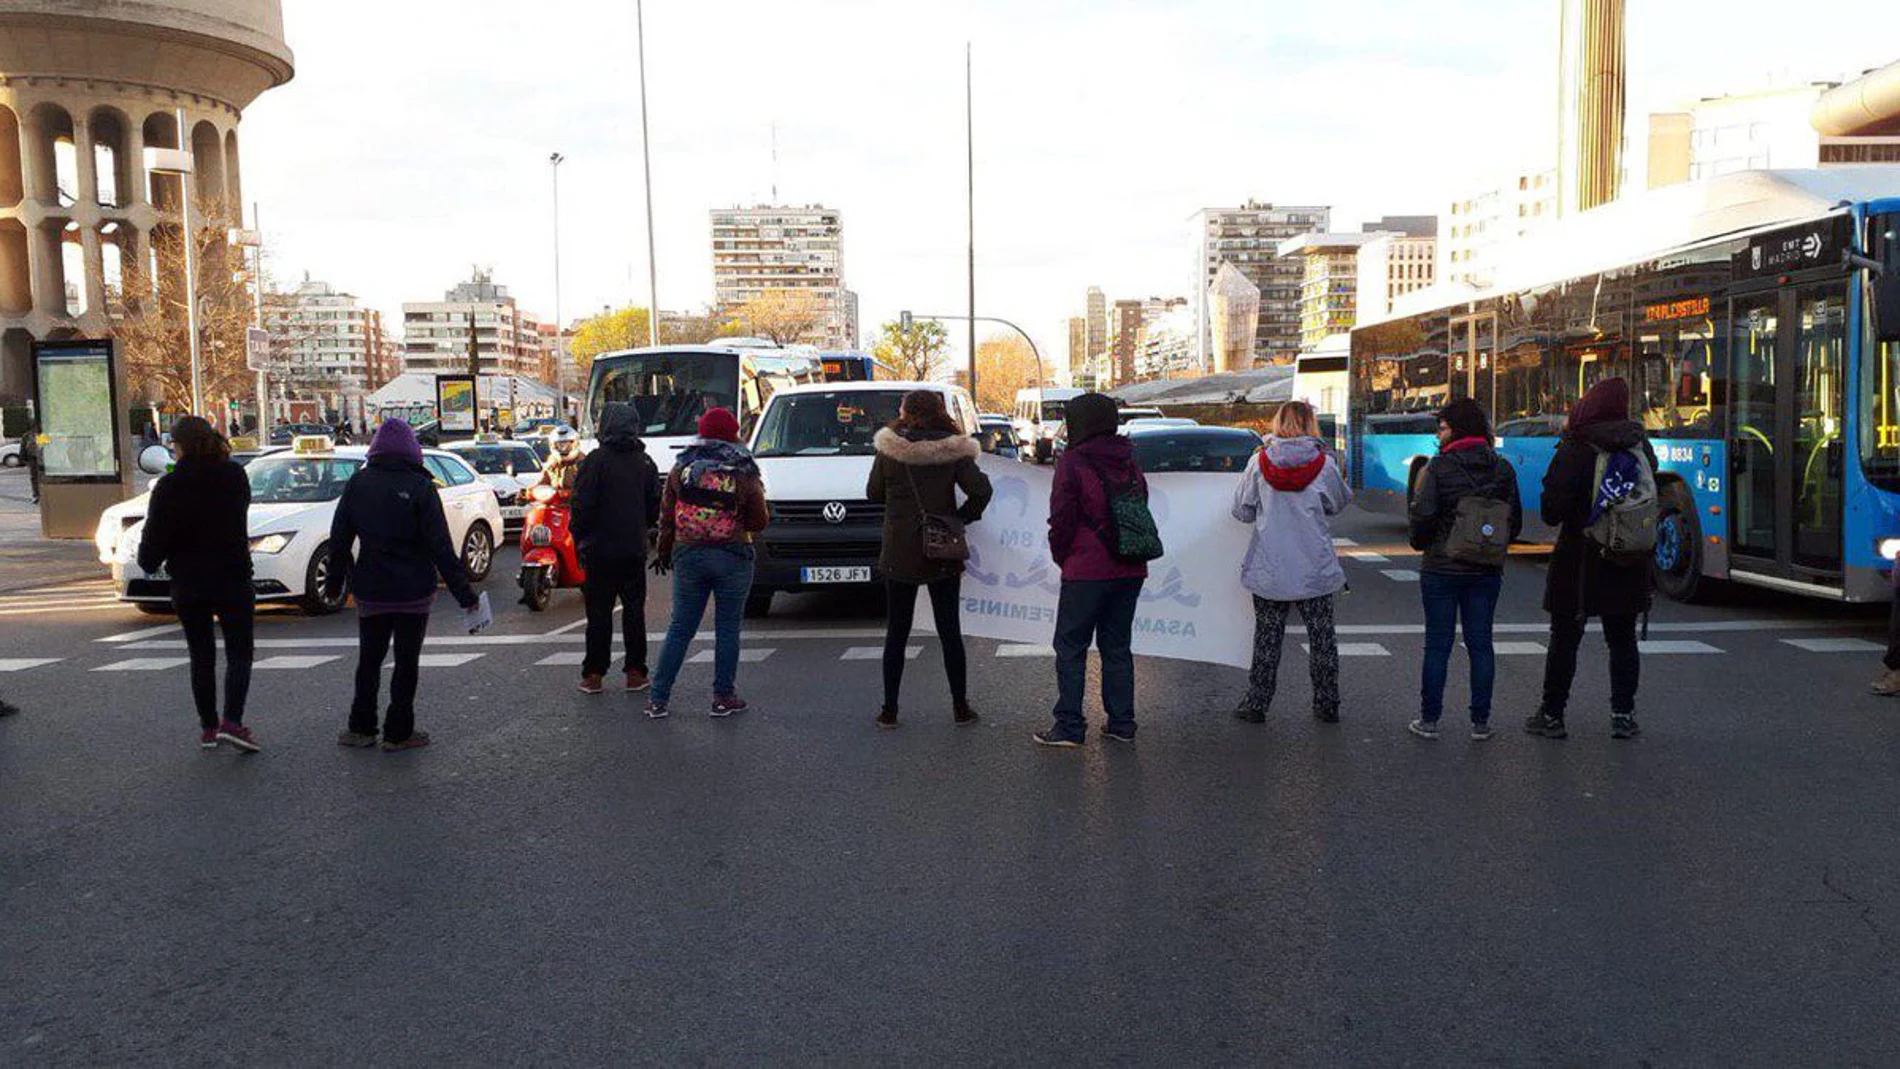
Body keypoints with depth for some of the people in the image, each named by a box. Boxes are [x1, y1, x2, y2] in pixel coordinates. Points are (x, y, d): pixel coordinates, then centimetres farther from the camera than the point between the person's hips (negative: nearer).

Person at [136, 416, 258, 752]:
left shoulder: (168, 487, -9)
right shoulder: (234, 476, -5)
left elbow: (155, 536, -5)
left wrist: (149, 562, 14)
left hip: (188, 585, 0)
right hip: (232, 579, 0)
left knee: (201, 656, 13)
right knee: (239, 652, 5)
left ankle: (208, 727, 16)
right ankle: (232, 722, -11)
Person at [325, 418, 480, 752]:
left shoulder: (357, 484, 0)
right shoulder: (420, 486, -11)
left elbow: (339, 540, 5)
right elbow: (441, 547, -14)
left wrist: (335, 583, 16)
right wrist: (464, 593, -11)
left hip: (370, 592, 3)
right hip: (413, 591, -3)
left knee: (369, 660, 17)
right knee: (407, 662, 7)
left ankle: (361, 728, 21)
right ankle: (398, 733, 10)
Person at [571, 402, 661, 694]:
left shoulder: (596, 460, -10)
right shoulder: (645, 462, 5)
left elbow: (582, 505, -11)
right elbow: (655, 507, 10)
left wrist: (580, 539, 1)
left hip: (600, 549, -3)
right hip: (635, 550, 3)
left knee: (599, 613, 3)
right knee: (634, 610, 9)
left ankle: (594, 674, 7)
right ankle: (635, 672, 10)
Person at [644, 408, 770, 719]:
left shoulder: (681, 469, 2)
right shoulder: (744, 474, -5)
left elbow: (667, 515, 6)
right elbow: (759, 521, -1)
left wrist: (663, 551, 17)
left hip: (687, 555, 3)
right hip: (732, 558, -2)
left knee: (680, 628, 8)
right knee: (727, 629, 6)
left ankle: (658, 698, 8)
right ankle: (724, 697, 10)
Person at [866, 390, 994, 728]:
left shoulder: (888, 450, -7)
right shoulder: (953, 450, -7)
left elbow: (874, 492, 3)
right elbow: (981, 490, -14)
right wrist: (962, 517, 1)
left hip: (899, 554, 0)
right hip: (943, 554, 0)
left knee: (896, 633, 10)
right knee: (950, 631, 10)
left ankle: (889, 710, 12)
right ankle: (961, 707, 14)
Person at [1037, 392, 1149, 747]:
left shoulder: (1073, 462, -9)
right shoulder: (1130, 462, 9)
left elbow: (1062, 518, -9)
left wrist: (1061, 556, 6)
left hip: (1086, 571, -6)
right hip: (1129, 570, 6)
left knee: (1070, 646, 2)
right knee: (1117, 645, 14)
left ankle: (1069, 726, 1)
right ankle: (1121, 723, 16)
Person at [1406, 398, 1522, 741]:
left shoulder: (1439, 467, -11)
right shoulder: (1503, 468, 2)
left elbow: (1424, 516, -14)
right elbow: (1516, 522, 7)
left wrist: (1420, 543, 6)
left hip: (1442, 568, -3)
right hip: (1487, 571, 4)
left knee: (1437, 645, 4)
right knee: (1481, 643, 10)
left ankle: (1429, 720, 9)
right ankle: (1480, 722, 14)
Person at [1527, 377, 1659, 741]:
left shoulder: (1574, 451, -14)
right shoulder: (1640, 446, 1)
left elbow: (1552, 512, -14)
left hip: (1580, 561, -4)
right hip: (1628, 564, 4)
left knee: (1564, 639, 5)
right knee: (1622, 639, 13)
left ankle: (1552, 715, 10)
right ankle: (1623, 715, 15)